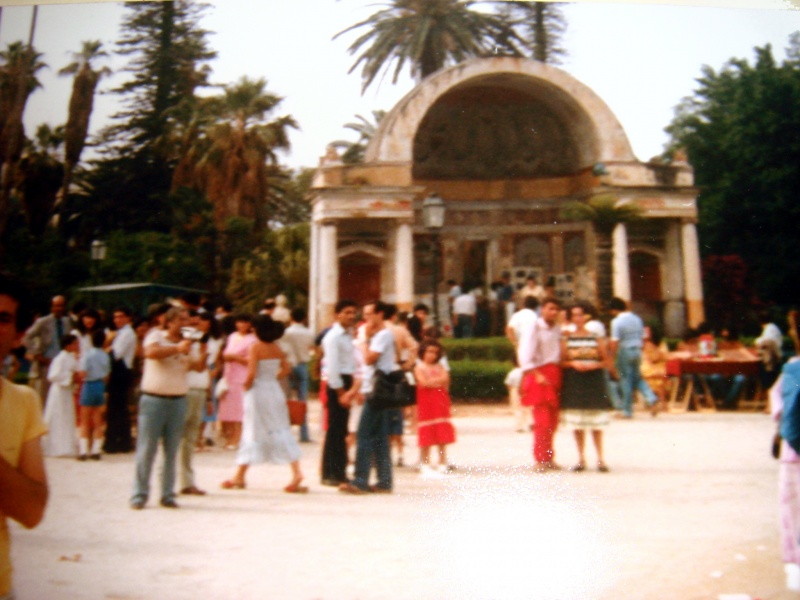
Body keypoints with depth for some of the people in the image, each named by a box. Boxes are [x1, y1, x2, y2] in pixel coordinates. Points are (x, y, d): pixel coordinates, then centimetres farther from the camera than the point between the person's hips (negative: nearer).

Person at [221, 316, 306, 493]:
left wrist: (246, 385, -3)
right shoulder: (277, 348, 5)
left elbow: (251, 373, -20)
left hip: (258, 391, -5)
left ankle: (240, 477, 15)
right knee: (281, 431, 7)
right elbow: (286, 369, 8)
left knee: (252, 433, 4)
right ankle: (297, 471, 0)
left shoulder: (255, 348, -13)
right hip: (275, 391, 5)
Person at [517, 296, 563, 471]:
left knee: (553, 420, 9)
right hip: (539, 375, -6)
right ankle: (540, 459, 1)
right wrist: (537, 375, -19)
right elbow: (525, 355, -13)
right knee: (542, 420, -8)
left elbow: (561, 352, 17)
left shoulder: (557, 329, 13)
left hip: (555, 374, 6)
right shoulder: (532, 328, -6)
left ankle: (548, 458, 19)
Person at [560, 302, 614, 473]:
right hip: (574, 383, 1)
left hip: (594, 382, -1)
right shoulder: (566, 340, 6)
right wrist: (573, 364, -13)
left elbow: (606, 361, 4)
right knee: (577, 424, 4)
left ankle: (600, 459, 9)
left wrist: (593, 365, -13)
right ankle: (581, 459, 13)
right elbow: (561, 362, 5)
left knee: (596, 424, 1)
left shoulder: (596, 339, 5)